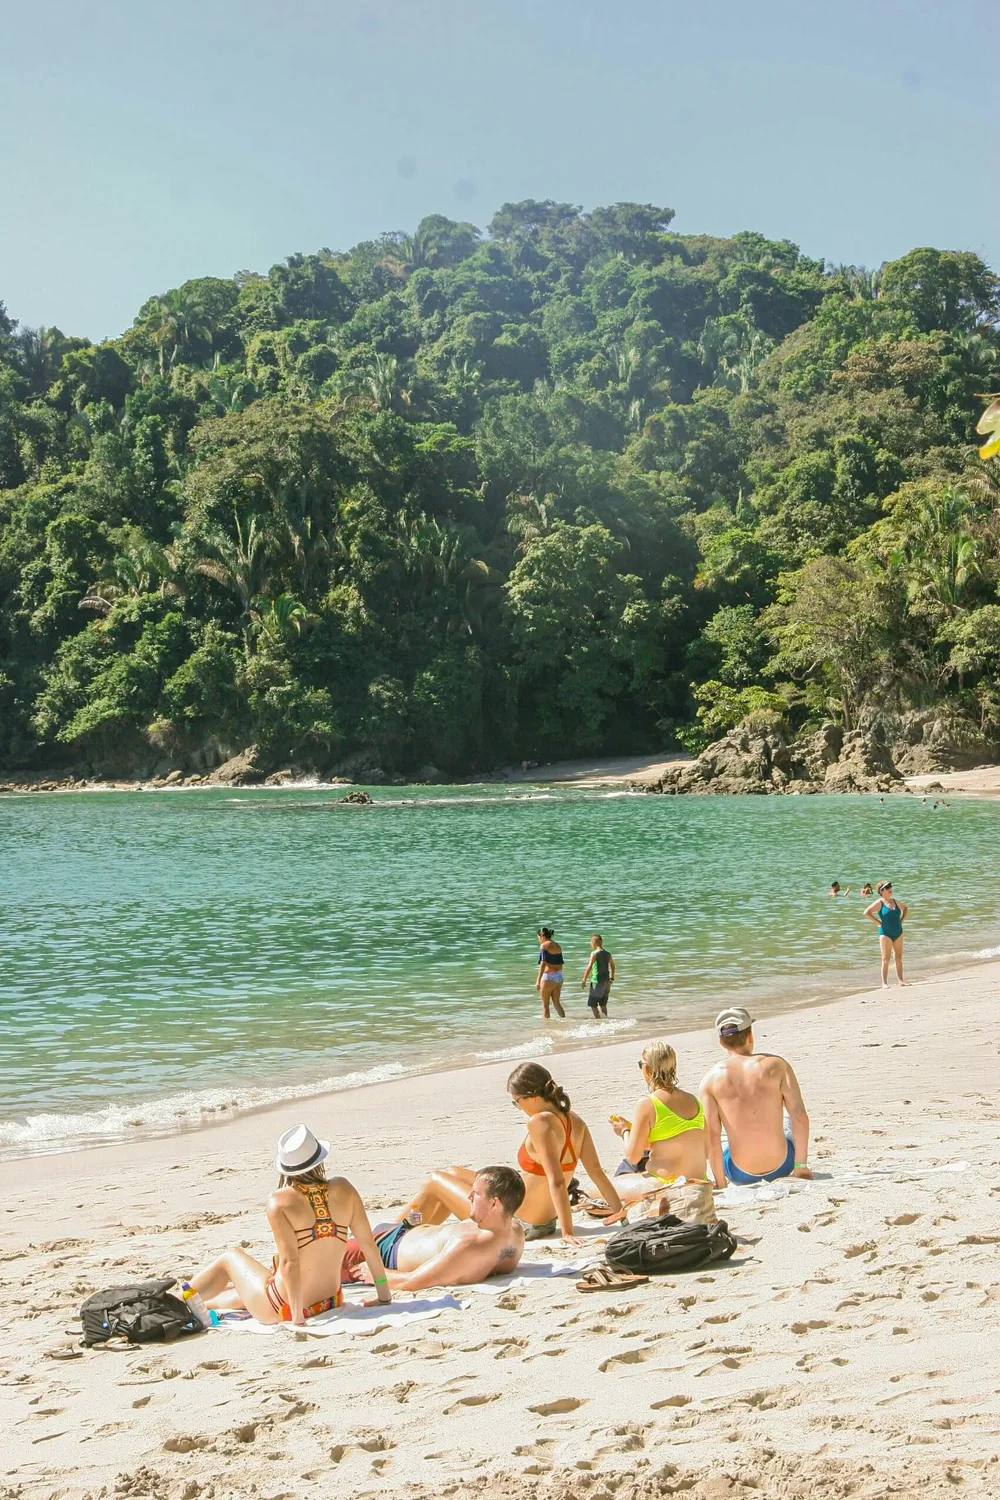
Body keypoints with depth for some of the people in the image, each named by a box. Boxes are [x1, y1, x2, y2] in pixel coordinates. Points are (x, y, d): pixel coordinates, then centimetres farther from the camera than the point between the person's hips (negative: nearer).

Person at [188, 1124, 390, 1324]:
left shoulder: (279, 1202, -17)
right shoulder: (343, 1189, -6)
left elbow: (289, 1261, -22)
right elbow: (369, 1244, -2)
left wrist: (297, 1316, -16)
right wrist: (384, 1296, 7)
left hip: (281, 1310, -4)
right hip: (329, 1303, 5)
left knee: (230, 1258, 25)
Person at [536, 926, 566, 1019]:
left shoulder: (544, 945, -11)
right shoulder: (557, 946, 13)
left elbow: (543, 964, -19)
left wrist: (538, 981, -21)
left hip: (548, 976, -7)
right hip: (559, 976, 7)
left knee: (545, 1004, 4)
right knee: (556, 1002, 14)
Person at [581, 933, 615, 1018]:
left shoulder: (594, 953, -12)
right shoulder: (607, 954, 9)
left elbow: (589, 967, -19)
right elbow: (612, 967, 22)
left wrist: (584, 980, -15)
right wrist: (611, 978, 34)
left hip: (597, 981, -7)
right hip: (606, 982, 7)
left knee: (593, 1004, 0)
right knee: (603, 1004, 17)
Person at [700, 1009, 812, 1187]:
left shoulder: (711, 1079, -5)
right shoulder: (776, 1065, -6)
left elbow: (711, 1137, -6)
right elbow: (800, 1118, -9)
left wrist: (720, 1183, 3)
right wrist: (801, 1165, 1)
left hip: (741, 1175, 1)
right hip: (780, 1166, 0)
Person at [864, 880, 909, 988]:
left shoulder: (895, 902, 9)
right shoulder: (879, 903, -9)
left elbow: (905, 908, 28)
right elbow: (867, 912, -18)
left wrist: (902, 920, 13)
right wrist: (878, 922, -16)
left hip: (898, 933, 6)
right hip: (885, 934, -6)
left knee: (898, 958, 9)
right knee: (886, 959, -5)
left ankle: (900, 980, 15)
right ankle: (884, 983, -2)